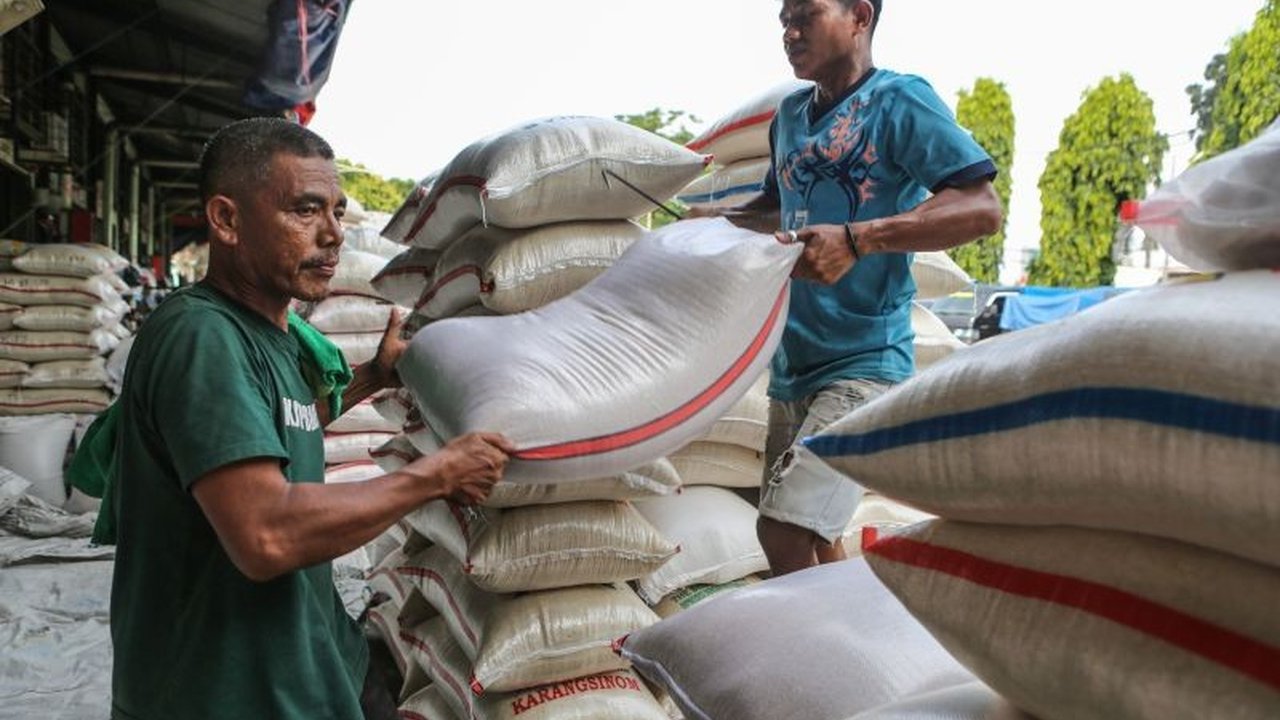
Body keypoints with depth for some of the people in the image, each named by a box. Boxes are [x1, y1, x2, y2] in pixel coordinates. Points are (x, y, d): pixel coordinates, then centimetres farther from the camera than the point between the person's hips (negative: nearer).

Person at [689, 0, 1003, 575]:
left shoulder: (898, 99, -6)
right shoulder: (790, 115, 15)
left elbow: (982, 208, -16)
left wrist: (857, 240, -27)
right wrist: (719, 222, 12)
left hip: (863, 363, -8)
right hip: (791, 365, 8)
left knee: (785, 532, -17)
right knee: (813, 537, 15)